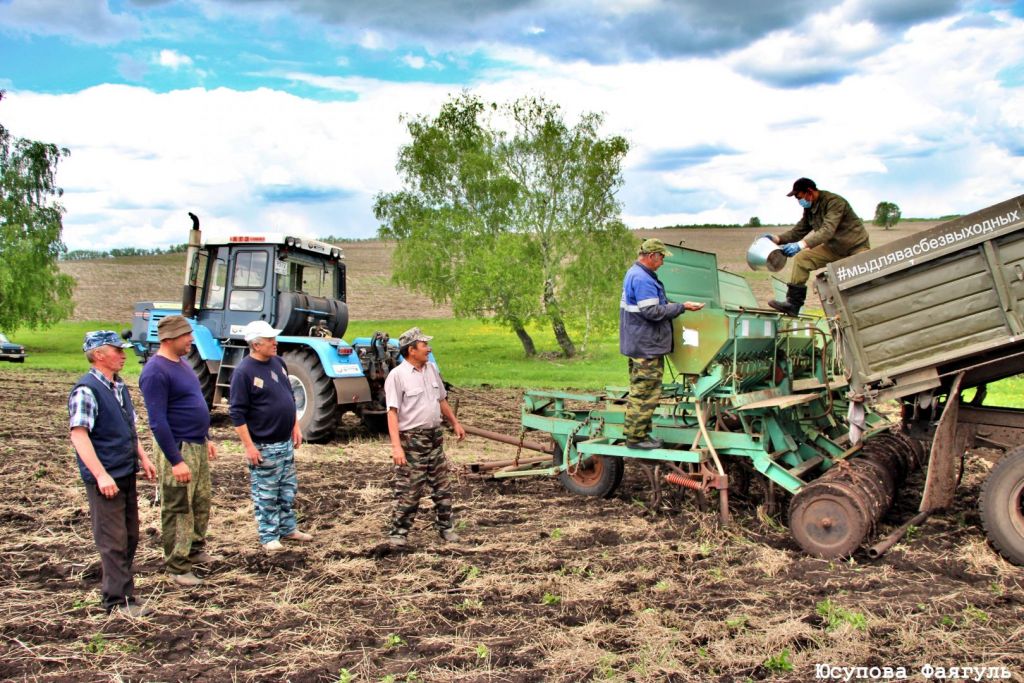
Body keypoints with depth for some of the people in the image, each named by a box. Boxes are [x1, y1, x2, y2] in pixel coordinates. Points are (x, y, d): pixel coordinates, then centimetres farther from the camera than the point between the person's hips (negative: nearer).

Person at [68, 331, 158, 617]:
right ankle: (119, 600, 5)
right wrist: (101, 475, -25)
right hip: (105, 479, -9)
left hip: (127, 474, 9)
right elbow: (79, 435, -21)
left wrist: (143, 458, 16)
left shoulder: (119, 386, 12)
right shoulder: (86, 390, -16)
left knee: (130, 536, 16)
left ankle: (114, 584, 29)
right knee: (113, 540, -3)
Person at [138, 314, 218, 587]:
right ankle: (177, 568, 11)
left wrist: (207, 439, 20)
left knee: (201, 504, 19)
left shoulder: (182, 364, 11)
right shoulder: (156, 372, -19)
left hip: (198, 446, 9)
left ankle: (196, 550, 36)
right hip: (178, 449, -9)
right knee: (178, 510, 1)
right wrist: (176, 461, -23)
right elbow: (158, 421, -22)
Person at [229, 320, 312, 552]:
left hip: (286, 441, 8)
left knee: (288, 489, 17)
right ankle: (269, 537, 15)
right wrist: (249, 446, -19)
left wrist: (296, 427, 14)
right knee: (266, 494, 4)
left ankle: (288, 528, 31)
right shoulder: (244, 372, -17)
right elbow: (237, 413, -17)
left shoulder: (278, 362, 6)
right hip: (264, 446, -8)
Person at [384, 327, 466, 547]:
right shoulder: (397, 375, -14)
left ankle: (446, 527, 27)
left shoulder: (431, 369, 8)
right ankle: (398, 532, 11)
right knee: (409, 491, -2)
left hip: (435, 436, 7)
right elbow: (392, 413, -19)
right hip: (412, 440, -7)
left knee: (441, 486, 14)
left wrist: (455, 422, 21)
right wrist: (396, 446, -26)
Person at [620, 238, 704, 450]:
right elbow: (653, 312, -23)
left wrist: (670, 305, 13)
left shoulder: (634, 273, 15)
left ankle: (636, 433, 24)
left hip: (638, 344, 11)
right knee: (645, 392, -5)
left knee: (639, 391, 17)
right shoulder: (643, 279, -20)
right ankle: (636, 437, 0)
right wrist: (682, 307, -17)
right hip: (647, 346, -11)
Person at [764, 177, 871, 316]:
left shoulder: (834, 202, -25)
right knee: (801, 258, -10)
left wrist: (801, 245, -48)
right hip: (833, 247, 7)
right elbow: (799, 230, 5)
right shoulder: (809, 208, 0)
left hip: (857, 247, -7)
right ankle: (793, 303, -13)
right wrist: (778, 239, -12)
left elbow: (827, 231, -38)